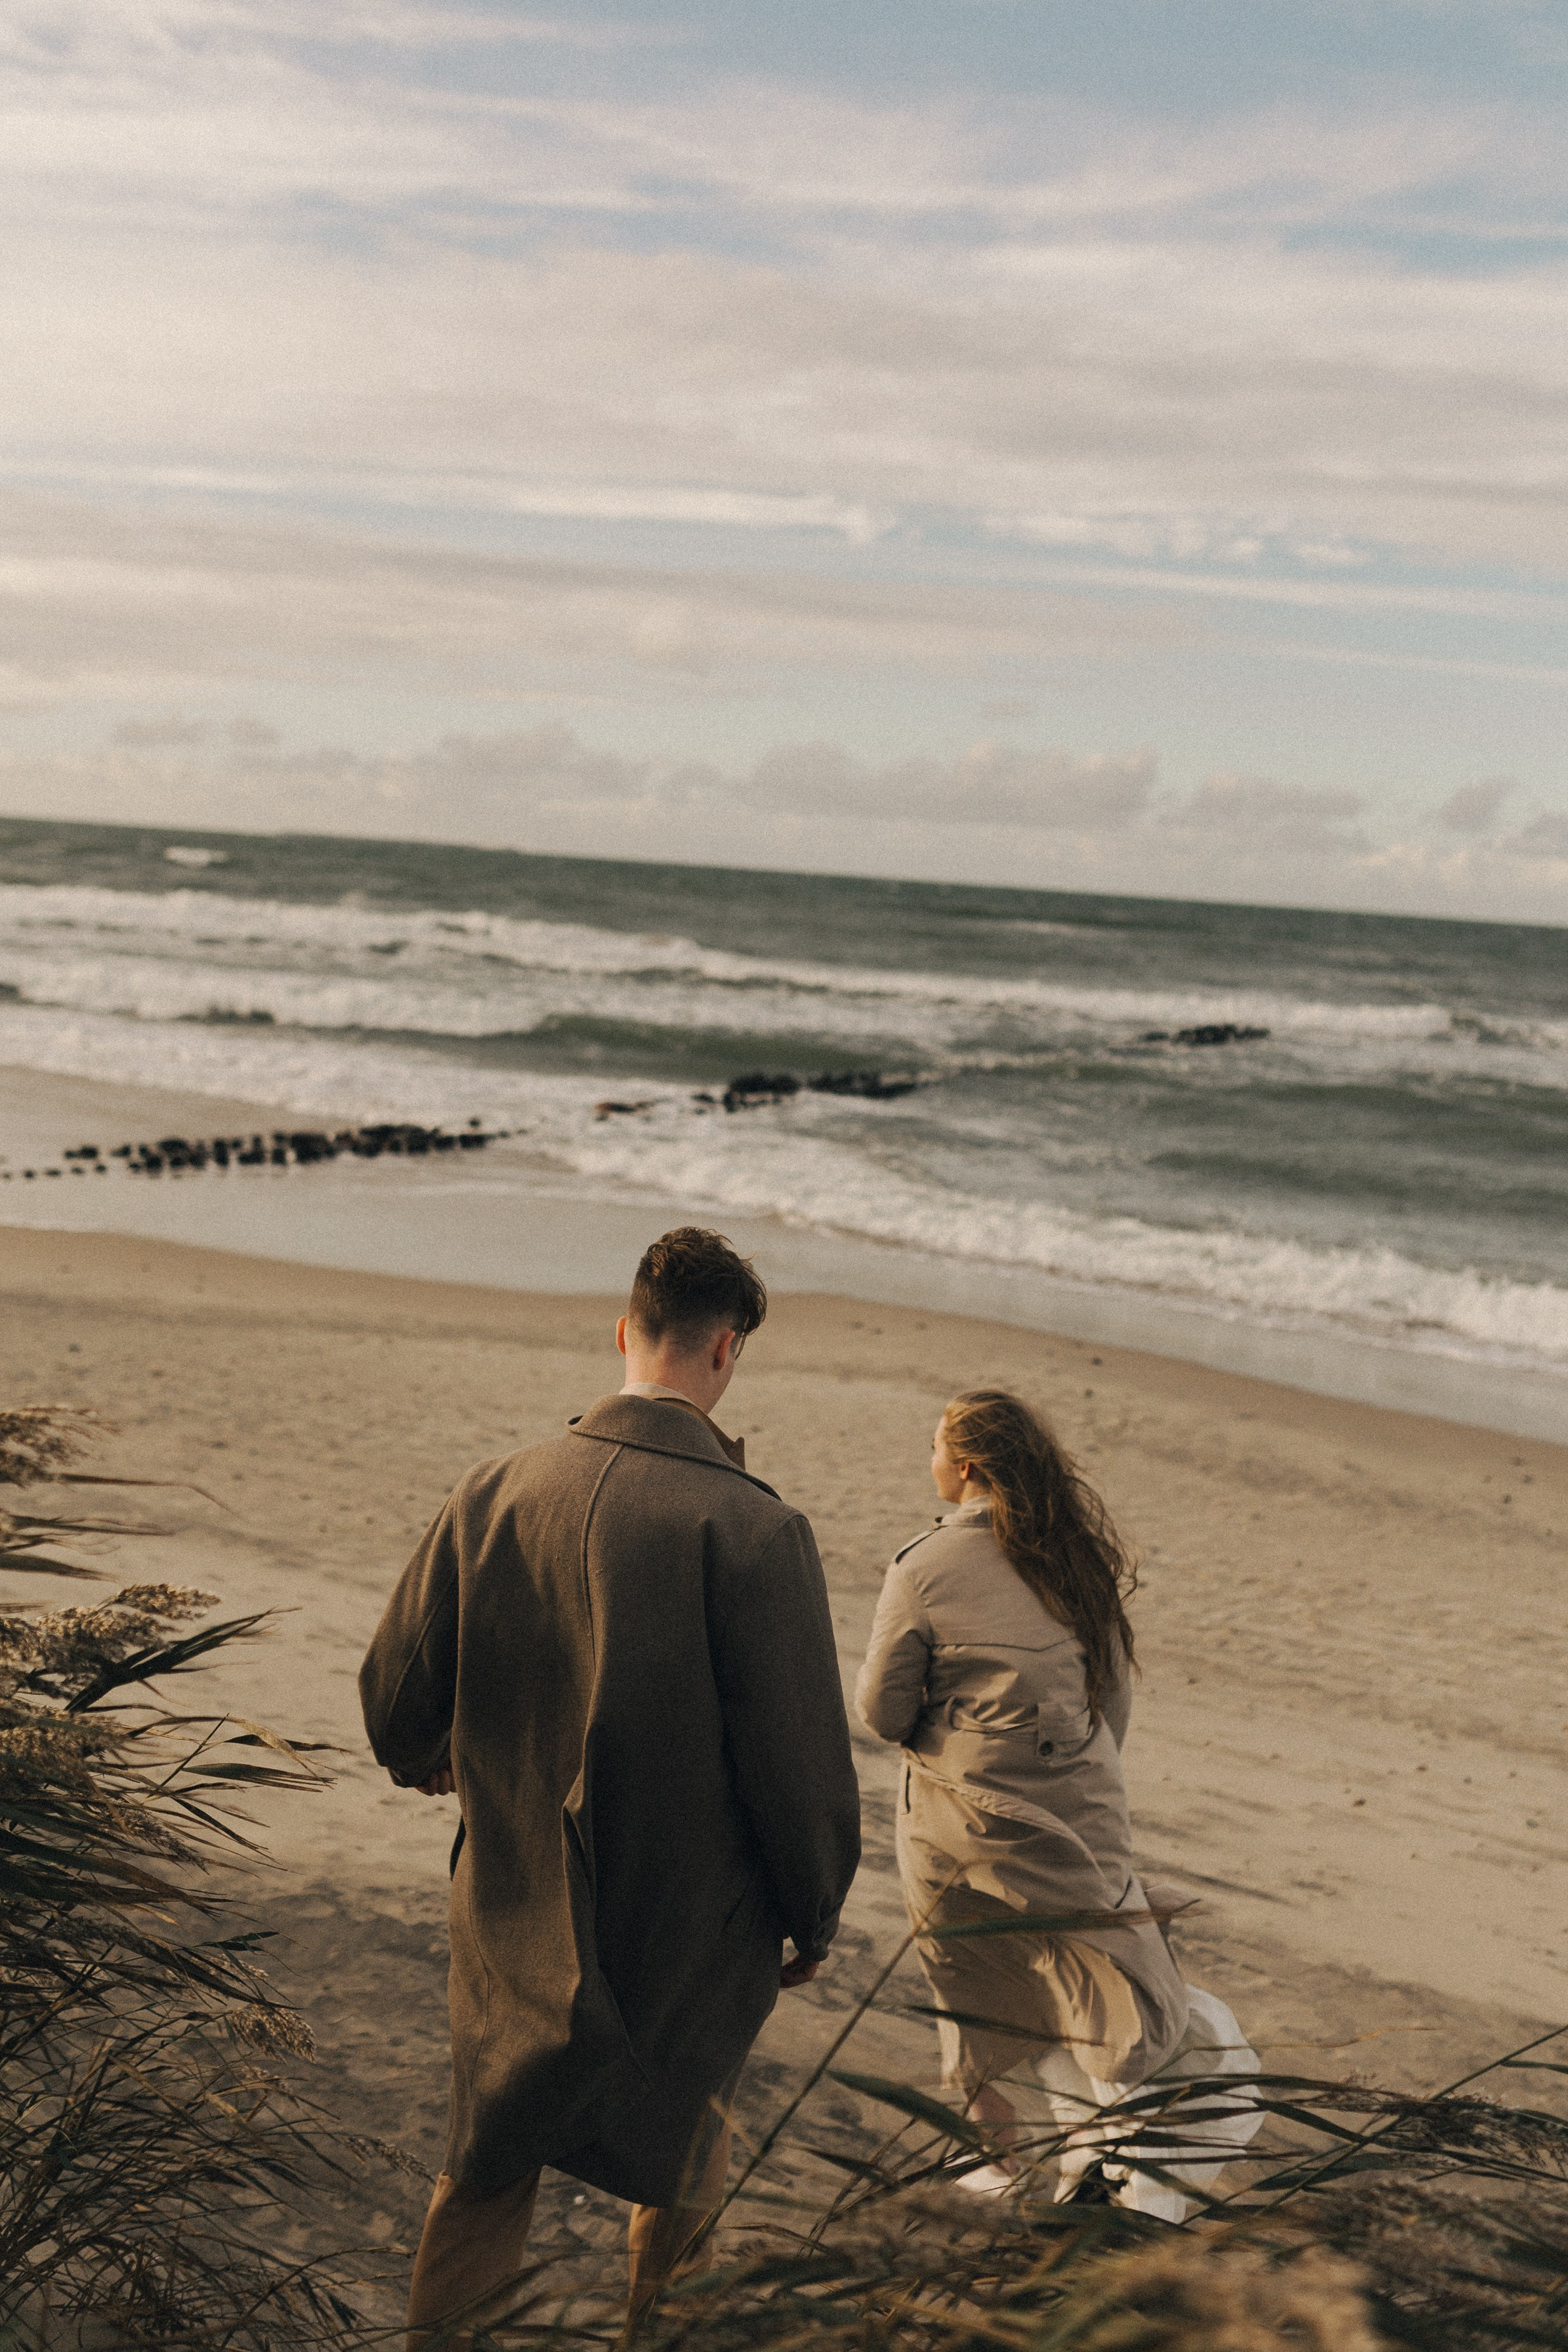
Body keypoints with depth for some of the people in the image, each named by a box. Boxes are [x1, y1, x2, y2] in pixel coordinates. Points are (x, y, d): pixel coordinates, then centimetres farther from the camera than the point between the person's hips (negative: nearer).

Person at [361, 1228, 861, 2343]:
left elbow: (395, 1694, 1)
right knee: (681, 2161, 24)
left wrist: (426, 1759, 25)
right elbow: (802, 1763, -19)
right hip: (688, 1937, -3)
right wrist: (817, 1916, 0)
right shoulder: (752, 1528, -23)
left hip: (515, 1916, 3)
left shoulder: (497, 1491, -9)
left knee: (487, 2175, 22)